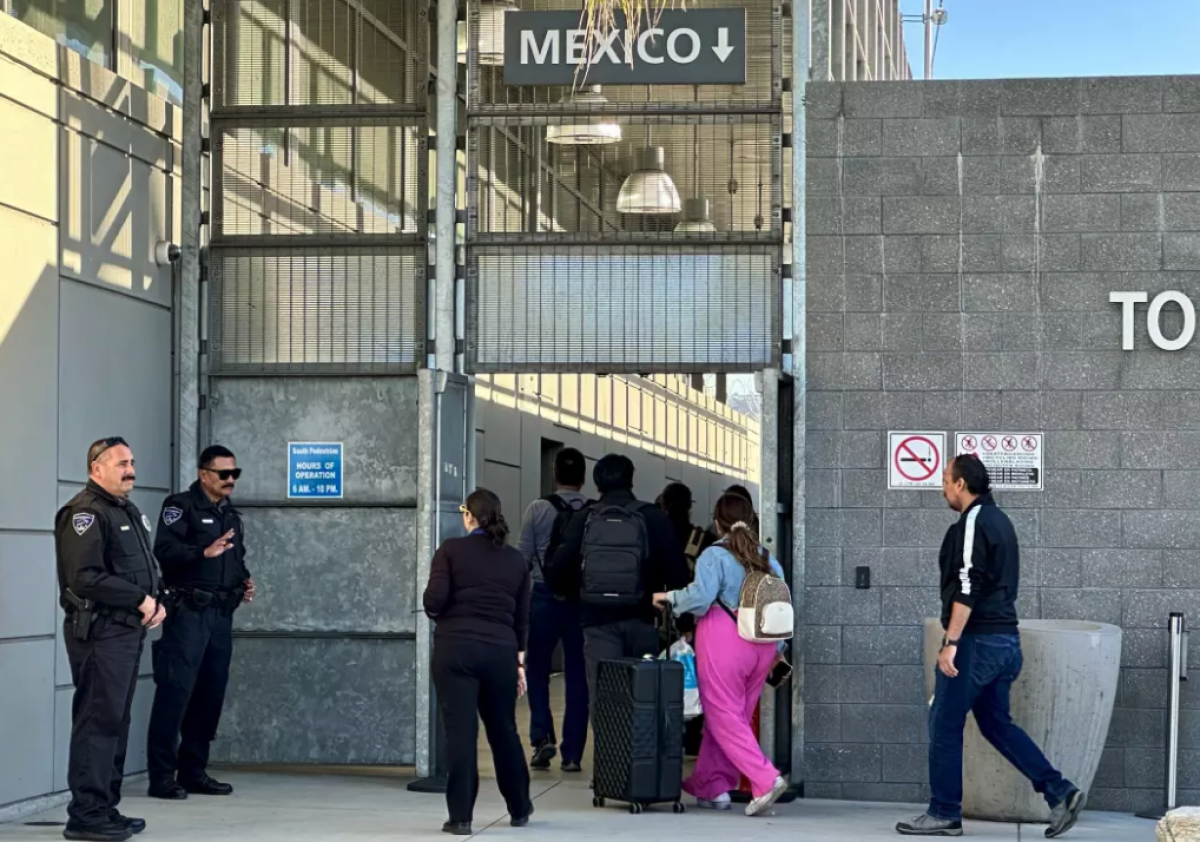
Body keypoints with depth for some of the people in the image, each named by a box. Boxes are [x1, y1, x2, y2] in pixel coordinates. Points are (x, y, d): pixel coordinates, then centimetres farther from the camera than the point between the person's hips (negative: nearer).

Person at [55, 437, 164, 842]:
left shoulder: (129, 511, 19)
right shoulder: (85, 513, -12)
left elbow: (145, 568, 24)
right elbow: (85, 578, -21)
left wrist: (156, 602, 4)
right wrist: (140, 600, -16)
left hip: (130, 630, 10)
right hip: (100, 631, -10)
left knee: (117, 721, 13)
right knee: (98, 720, -9)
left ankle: (106, 808, 21)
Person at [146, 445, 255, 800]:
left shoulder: (230, 513, 20)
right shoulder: (181, 506, -4)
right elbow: (164, 550, -18)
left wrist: (245, 581, 11)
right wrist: (205, 551, -30)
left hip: (222, 614, 8)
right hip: (188, 611, -8)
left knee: (211, 692, 9)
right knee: (176, 690, -11)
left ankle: (193, 771, 17)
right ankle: (162, 775, -9)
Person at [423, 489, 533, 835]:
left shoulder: (451, 551, -2)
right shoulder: (516, 560, 10)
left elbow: (434, 601, -11)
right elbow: (522, 617, 12)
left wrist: (443, 616, 11)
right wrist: (520, 661, 17)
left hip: (456, 650, -4)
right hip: (501, 652, 4)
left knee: (461, 731, -2)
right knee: (503, 730, 17)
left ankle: (461, 817, -3)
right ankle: (520, 809, 29)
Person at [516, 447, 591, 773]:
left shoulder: (538, 509, -6)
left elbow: (522, 557, -2)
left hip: (544, 597, -1)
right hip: (584, 599, 1)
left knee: (538, 669, 14)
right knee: (577, 676, 7)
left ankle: (543, 736, -3)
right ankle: (572, 753, 8)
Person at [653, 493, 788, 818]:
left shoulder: (714, 556, -6)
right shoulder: (767, 559, 12)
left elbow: (701, 595, -19)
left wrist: (669, 598, -3)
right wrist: (778, 647, 19)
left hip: (724, 642, -7)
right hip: (762, 646, 7)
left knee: (724, 718, -3)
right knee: (738, 717, 13)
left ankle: (765, 780, -16)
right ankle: (712, 785, 18)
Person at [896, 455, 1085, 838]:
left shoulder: (973, 523, -13)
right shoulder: (999, 520, 17)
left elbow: (967, 587, -21)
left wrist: (950, 642, -23)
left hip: (978, 640, -9)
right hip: (1005, 638, 10)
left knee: (945, 724, 0)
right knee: (996, 722, 13)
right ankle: (1060, 792, 4)